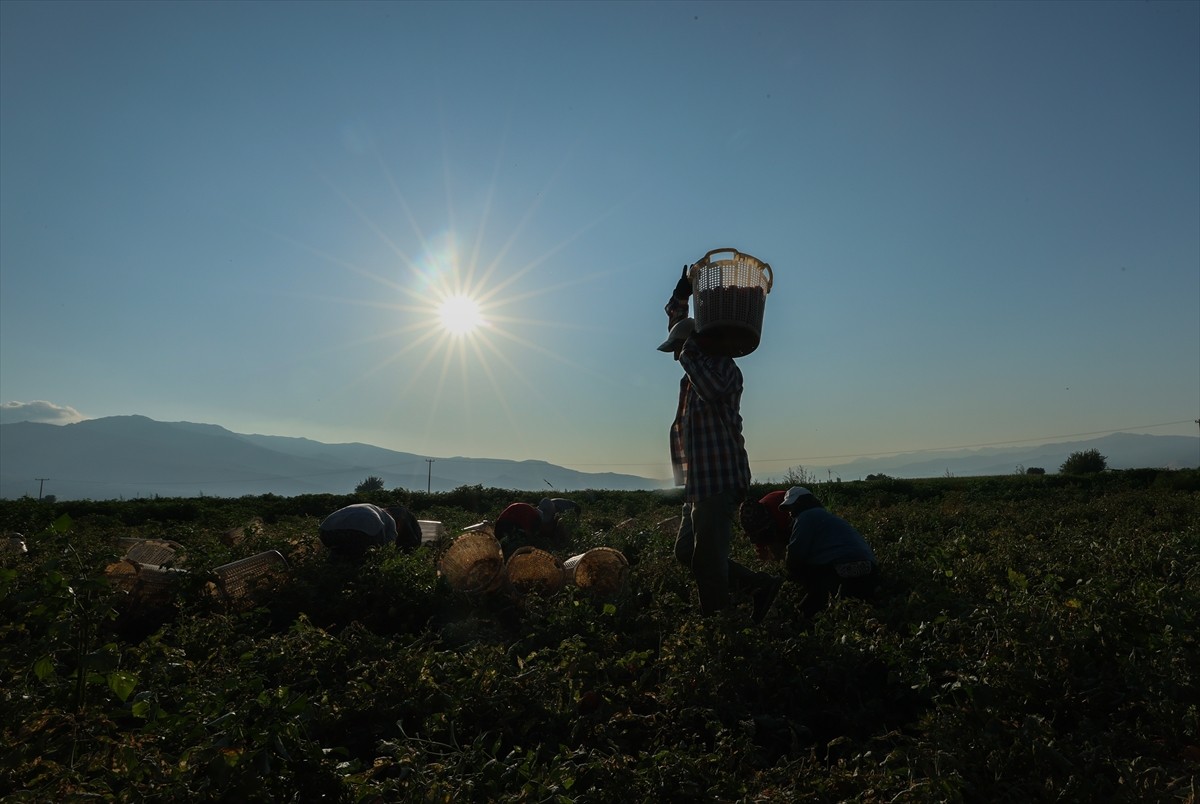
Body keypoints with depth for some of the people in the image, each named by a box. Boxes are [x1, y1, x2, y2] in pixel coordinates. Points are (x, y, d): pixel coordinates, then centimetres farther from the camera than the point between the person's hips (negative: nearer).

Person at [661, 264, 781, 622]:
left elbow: (713, 390, -32)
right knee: (686, 553, 13)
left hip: (720, 482, -10)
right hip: (701, 482, 10)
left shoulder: (724, 367, -8)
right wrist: (680, 297, 22)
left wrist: (690, 353, -21)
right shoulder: (698, 372, 17)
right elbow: (679, 332, 31)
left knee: (708, 563, -7)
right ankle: (761, 586, 20)